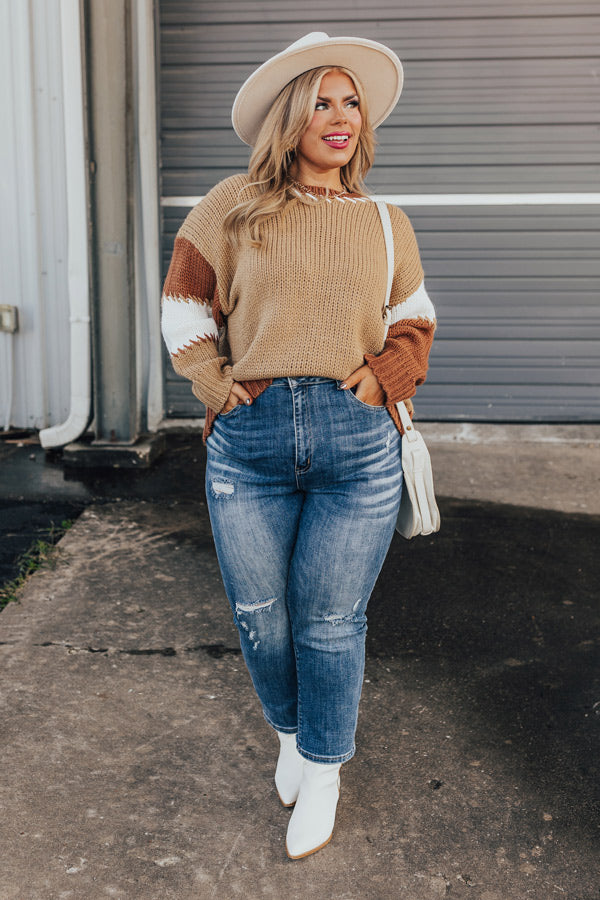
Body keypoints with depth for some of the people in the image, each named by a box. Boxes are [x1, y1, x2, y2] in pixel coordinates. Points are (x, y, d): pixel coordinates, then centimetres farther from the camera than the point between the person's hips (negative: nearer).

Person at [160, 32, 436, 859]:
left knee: (331, 620, 7)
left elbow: (414, 326, 15)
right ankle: (290, 732, 41)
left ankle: (323, 770, 31)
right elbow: (184, 307, 11)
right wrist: (220, 388, 0)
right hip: (249, 444, 0)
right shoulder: (232, 208, 5)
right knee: (260, 616, 11)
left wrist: (377, 381, -3)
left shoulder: (386, 225, 11)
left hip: (358, 442, 0)